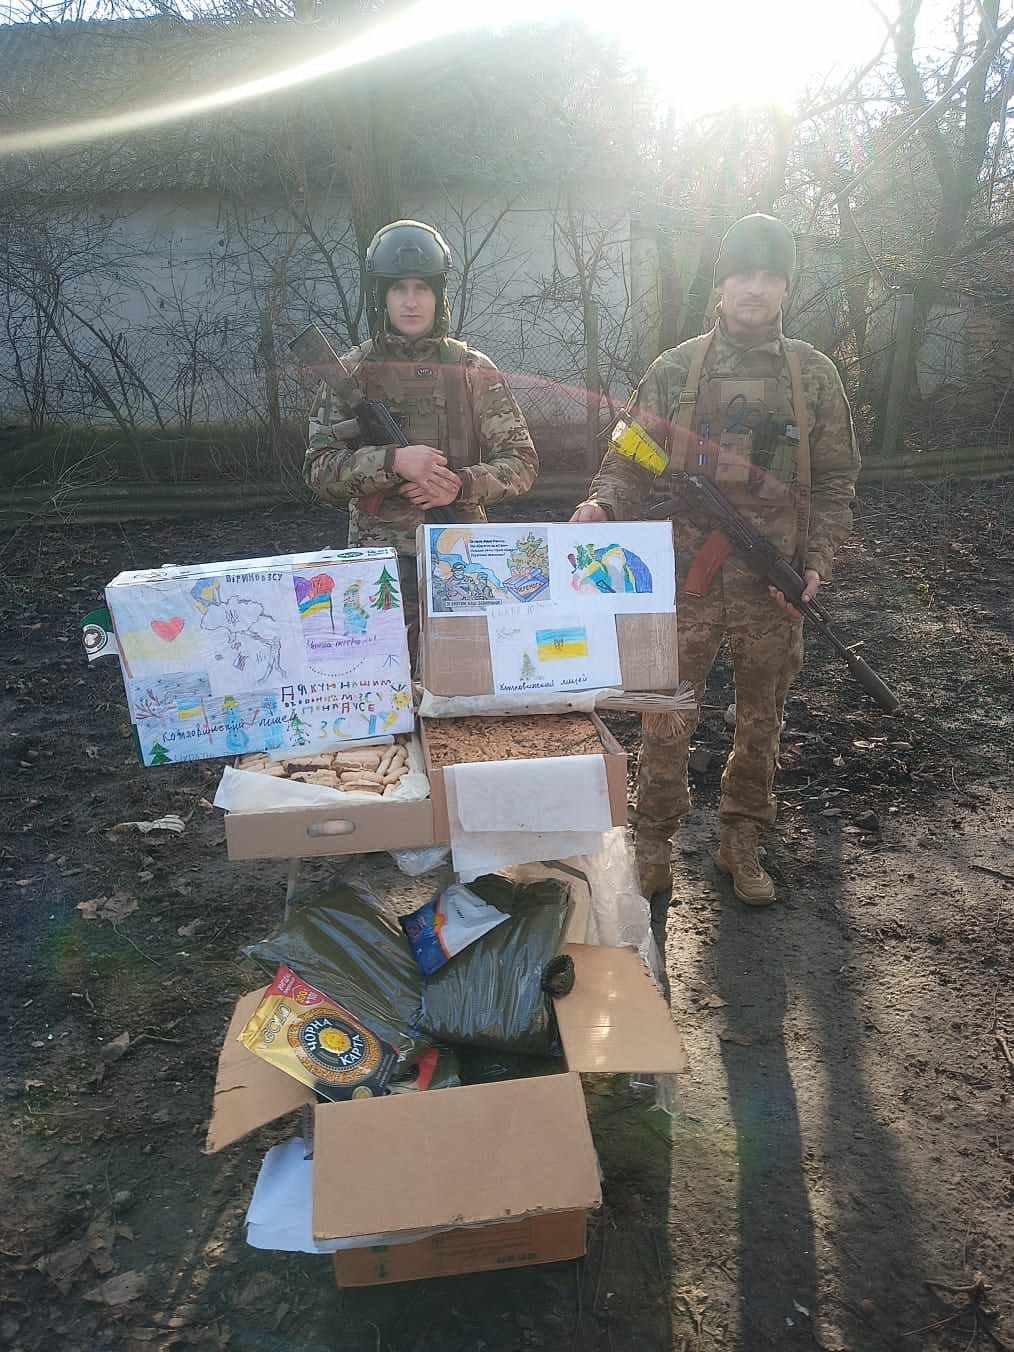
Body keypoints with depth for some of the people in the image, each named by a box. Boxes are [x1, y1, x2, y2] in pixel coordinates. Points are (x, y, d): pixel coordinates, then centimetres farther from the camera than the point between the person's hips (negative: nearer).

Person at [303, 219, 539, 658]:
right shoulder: (350, 372, 4)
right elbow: (320, 471, -4)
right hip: (381, 558, -1)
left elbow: (521, 462, 3)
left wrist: (462, 484, -14)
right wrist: (393, 460, -18)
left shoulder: (473, 370, 6)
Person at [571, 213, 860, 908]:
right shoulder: (675, 370, 3)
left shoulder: (815, 374, 6)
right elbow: (632, 460, 1)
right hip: (687, 579, -1)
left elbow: (835, 480, 8)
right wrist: (604, 504, -21)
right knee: (666, 721, 1)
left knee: (761, 720, 13)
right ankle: (653, 842, 21)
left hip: (775, 587, 2)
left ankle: (742, 839, 32)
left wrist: (816, 563, -5)